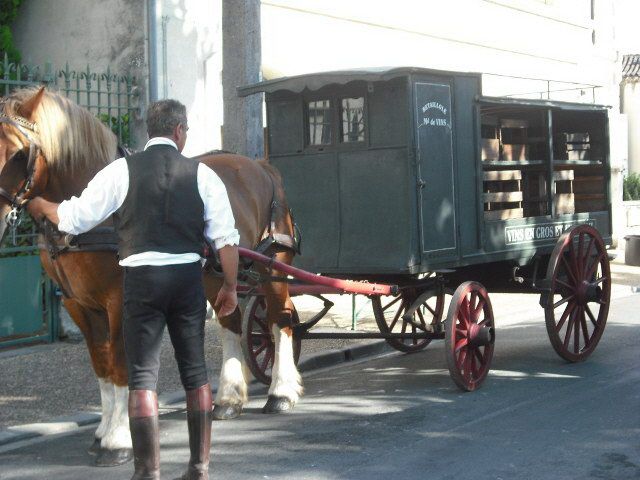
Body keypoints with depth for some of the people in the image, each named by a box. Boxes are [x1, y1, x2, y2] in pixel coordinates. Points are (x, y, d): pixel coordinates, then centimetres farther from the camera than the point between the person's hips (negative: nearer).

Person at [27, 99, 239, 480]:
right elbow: (226, 238, 0)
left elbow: (75, 218, 1)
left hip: (142, 277, -2)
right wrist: (230, 287, 10)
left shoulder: (122, 171, -1)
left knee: (143, 376, 3)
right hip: (188, 277, 2)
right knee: (196, 372, 14)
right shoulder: (203, 174, 2)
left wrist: (42, 206, 21)